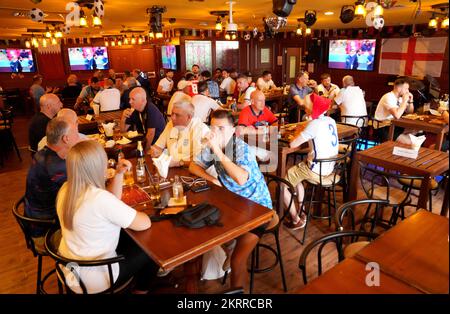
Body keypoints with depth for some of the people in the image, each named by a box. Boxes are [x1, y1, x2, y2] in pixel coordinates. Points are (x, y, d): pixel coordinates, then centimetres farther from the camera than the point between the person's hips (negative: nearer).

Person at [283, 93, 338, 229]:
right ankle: (301, 212, 31)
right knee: (295, 173, 29)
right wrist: (302, 133, 6)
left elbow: (293, 144, -21)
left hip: (316, 170, -9)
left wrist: (297, 133, -1)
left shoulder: (314, 124, -21)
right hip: (328, 167, 9)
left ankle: (296, 220, 13)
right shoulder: (330, 121, 5)